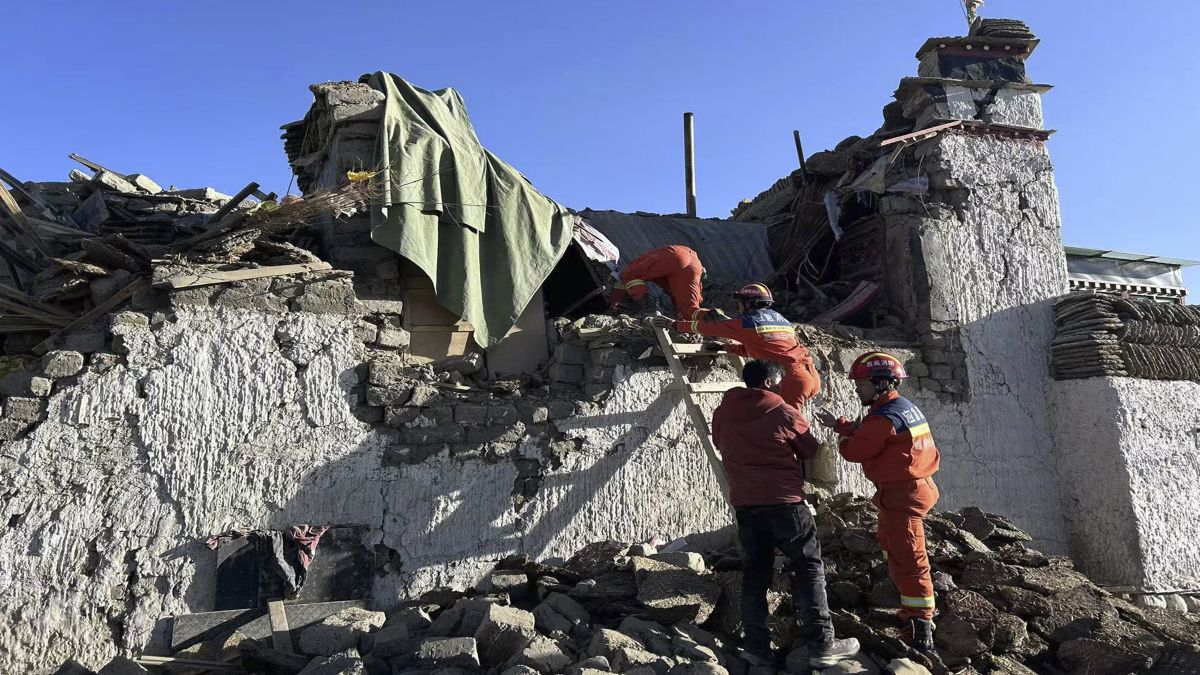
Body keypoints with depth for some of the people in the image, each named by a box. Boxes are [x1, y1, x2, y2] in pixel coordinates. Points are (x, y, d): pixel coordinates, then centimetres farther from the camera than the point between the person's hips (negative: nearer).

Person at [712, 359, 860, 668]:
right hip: (784, 501, -4)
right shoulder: (786, 414, -5)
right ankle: (821, 645, 6)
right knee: (809, 567, 7)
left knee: (754, 572, 12)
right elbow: (813, 452, 6)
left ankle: (756, 646, 12)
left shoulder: (723, 413, 5)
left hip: (744, 503, 4)